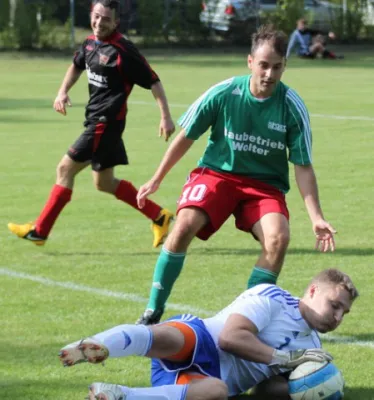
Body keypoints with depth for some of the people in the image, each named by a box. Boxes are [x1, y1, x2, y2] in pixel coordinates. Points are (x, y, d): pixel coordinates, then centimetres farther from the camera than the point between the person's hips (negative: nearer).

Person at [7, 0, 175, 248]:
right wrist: (63, 91, 11)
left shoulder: (123, 51, -17)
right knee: (105, 183, 14)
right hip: (97, 122, 9)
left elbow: (153, 82, -14)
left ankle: (40, 231, 1)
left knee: (66, 169, -6)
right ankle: (159, 217, 21)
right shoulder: (90, 43, 7)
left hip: (106, 123, -9)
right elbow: (77, 66, 28)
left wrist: (166, 117, -18)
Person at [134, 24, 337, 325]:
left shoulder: (293, 107, -12)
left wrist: (316, 217, -15)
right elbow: (186, 137, 2)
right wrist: (157, 180, 9)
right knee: (185, 224, -27)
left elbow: (303, 166, -6)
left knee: (278, 237, -28)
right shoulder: (223, 94, -13)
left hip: (265, 184, 1)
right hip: (217, 173, -1)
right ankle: (153, 311, -14)